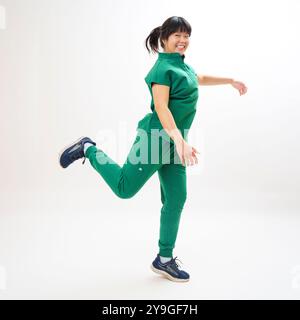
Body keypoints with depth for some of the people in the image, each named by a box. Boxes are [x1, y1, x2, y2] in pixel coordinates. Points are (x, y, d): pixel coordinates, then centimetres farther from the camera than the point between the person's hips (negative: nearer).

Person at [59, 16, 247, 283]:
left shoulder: (183, 65, 16)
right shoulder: (163, 68, -12)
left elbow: (200, 79, 38)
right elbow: (161, 108, -24)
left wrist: (231, 80, 42)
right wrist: (180, 140, -34)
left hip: (173, 142, 9)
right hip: (157, 137, -9)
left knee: (176, 199, 7)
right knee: (124, 188, -2)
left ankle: (164, 259, 17)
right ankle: (89, 150, 19)